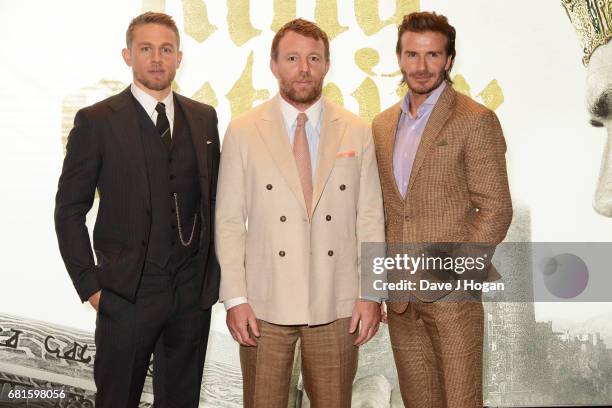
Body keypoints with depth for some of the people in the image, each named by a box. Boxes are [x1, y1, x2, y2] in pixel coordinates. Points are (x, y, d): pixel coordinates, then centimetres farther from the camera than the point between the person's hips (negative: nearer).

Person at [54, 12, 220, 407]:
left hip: (194, 292, 4)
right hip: (127, 295, -3)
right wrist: (90, 285, -7)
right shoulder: (96, 121, -5)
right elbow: (69, 210, -3)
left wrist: (214, 272, 6)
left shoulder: (204, 118, 7)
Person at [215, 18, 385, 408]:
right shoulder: (243, 132, 0)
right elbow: (229, 221, 0)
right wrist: (235, 298, -6)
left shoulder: (358, 133, 4)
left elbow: (370, 218, 4)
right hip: (265, 304, -1)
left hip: (336, 304, 1)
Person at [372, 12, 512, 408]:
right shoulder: (383, 125, 12)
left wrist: (451, 275, -15)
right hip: (399, 294, 5)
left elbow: (496, 209, -9)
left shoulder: (476, 120, -7)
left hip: (451, 292, -5)